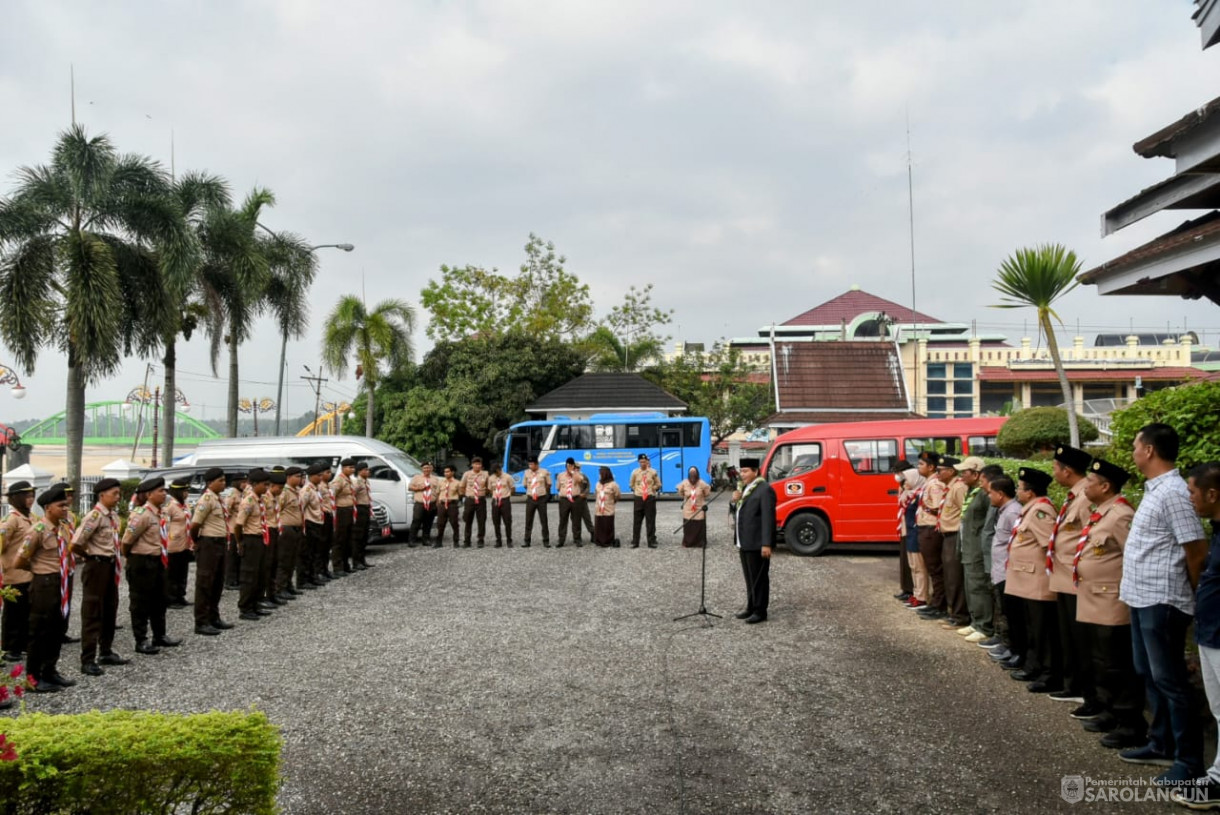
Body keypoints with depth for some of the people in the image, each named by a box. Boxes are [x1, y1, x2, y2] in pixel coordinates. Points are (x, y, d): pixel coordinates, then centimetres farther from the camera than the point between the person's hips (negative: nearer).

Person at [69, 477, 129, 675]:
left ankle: (106, 652, 31)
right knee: (92, 614, -3)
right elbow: (75, 545, -22)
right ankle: (88, 661, 2)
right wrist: (89, 556, -4)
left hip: (111, 566, 9)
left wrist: (116, 559, 10)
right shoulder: (95, 516, -18)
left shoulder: (113, 514, 8)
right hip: (97, 566, -9)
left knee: (110, 611, 18)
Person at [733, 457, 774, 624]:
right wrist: (737, 500, 2)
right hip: (745, 542, 9)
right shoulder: (747, 488, 15)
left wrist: (766, 544, -23)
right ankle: (751, 608, 26)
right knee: (750, 577, 16)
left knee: (759, 578, -1)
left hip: (757, 543, -9)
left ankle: (760, 611, 6)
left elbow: (768, 518, -19)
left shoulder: (765, 489, -14)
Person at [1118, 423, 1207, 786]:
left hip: (1161, 603, -10)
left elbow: (1197, 551, -19)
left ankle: (1189, 760, 7)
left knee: (1169, 680, -2)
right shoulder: (1154, 489, 11)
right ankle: (1162, 744, 30)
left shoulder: (1173, 492, -20)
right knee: (1149, 675, 18)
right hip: (1143, 599, 10)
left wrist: (1189, 596, -6)